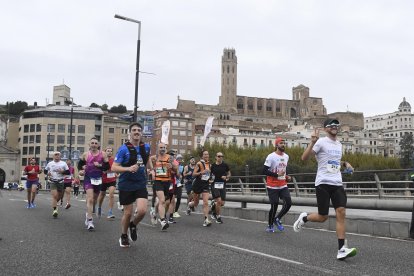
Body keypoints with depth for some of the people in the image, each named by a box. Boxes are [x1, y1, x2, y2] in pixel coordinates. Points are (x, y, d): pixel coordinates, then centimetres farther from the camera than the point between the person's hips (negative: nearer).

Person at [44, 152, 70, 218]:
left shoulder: (63, 163, 2)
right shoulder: (50, 164, 6)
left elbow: (68, 172, 0)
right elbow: (45, 171, 15)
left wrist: (62, 172, -17)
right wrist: (47, 173, -7)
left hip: (60, 182, 2)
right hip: (52, 182, -1)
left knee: (59, 196, 12)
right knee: (54, 195, -16)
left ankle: (54, 204, 43)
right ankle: (55, 210, -15)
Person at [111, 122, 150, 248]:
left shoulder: (145, 147, 3)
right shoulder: (124, 149, -11)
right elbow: (114, 168, -15)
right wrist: (129, 168, -28)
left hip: (141, 184, 3)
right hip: (126, 185, -3)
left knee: (142, 210, -14)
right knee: (128, 213, 7)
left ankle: (133, 225, 20)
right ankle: (123, 236, 32)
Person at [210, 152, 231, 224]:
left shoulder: (225, 165, 3)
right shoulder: (213, 166, 0)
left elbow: (229, 174, 14)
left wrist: (226, 177, -6)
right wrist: (210, 179, -8)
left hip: (222, 185, 3)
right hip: (215, 185, -3)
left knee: (222, 203, 2)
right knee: (218, 201, -15)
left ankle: (214, 205, 35)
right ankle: (218, 217, 1)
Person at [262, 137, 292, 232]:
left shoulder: (286, 156, 10)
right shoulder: (271, 157, -13)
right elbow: (264, 171, -16)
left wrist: (286, 176, 8)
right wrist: (277, 175, -22)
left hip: (283, 185, 6)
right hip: (272, 186, -6)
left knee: (288, 203, -7)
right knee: (274, 206, -2)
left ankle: (277, 219, 15)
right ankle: (270, 226, 18)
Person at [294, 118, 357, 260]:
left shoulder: (339, 144, 17)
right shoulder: (321, 142, -5)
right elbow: (304, 158, -13)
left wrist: (345, 163, 15)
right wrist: (312, 142, -25)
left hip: (337, 184, 6)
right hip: (323, 183, -6)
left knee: (341, 213, -9)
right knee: (322, 217, -2)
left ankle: (341, 249, -10)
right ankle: (304, 218, 31)